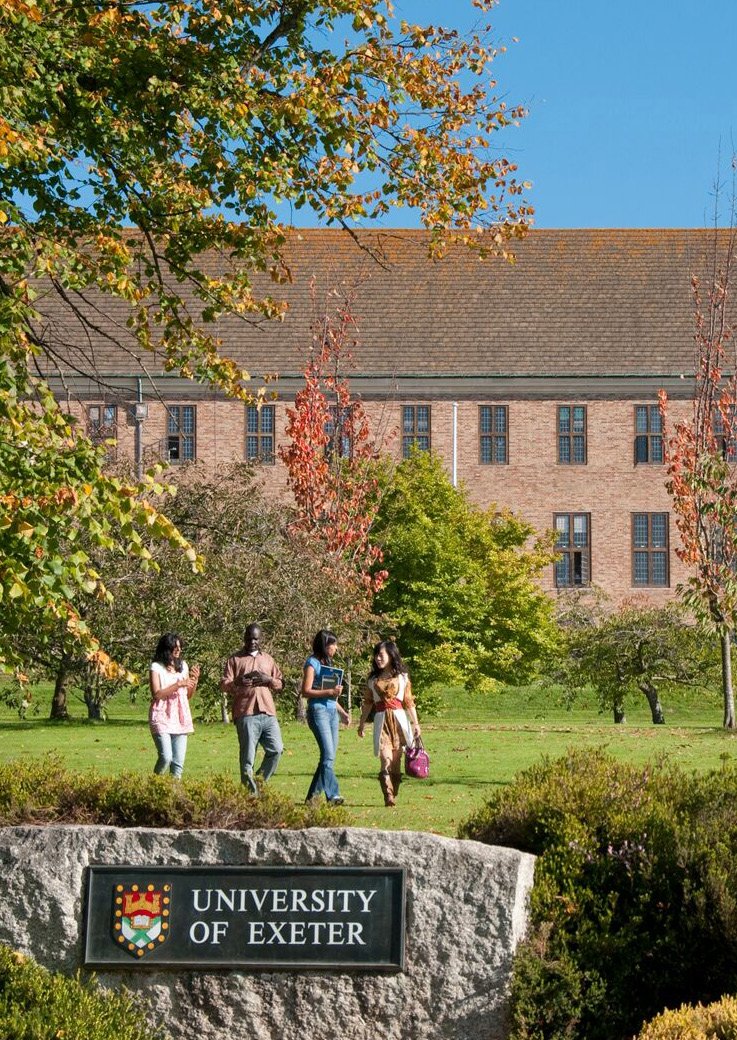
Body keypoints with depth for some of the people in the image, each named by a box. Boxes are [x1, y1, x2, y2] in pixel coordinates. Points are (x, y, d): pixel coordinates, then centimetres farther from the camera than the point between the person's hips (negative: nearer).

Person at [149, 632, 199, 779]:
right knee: (166, 757, -18)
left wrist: (195, 679, 0)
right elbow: (156, 694, -12)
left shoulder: (183, 665, 14)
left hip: (180, 717, 5)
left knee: (178, 761, -1)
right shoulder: (156, 667, -2)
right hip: (162, 717, -5)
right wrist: (179, 684, -15)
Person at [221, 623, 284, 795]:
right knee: (248, 756, -4)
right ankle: (250, 791, 0)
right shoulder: (235, 660, 9)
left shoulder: (268, 659, 22)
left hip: (268, 712, 4)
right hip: (246, 714, -4)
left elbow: (280, 683, 22)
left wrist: (268, 680, 0)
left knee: (276, 749, -6)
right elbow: (224, 684, 2)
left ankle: (260, 781, 12)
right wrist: (238, 682, -20)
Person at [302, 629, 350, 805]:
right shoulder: (312, 663, -4)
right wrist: (329, 692, -18)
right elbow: (306, 691, -12)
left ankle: (313, 795, 11)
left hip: (332, 712, 8)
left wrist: (342, 712, 23)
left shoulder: (327, 663, 20)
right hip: (318, 711, -8)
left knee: (329, 757, 4)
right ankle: (333, 795, -16)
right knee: (328, 754, -14)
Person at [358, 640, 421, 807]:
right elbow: (367, 703, 17)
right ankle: (388, 797, -20)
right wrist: (362, 723, 17)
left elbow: (409, 701, 7)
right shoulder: (373, 679, 11)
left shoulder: (402, 677, 8)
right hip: (381, 720, 0)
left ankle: (394, 795, 12)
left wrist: (416, 723, 2)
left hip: (399, 720, 0)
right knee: (385, 759, -15)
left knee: (396, 760, 3)